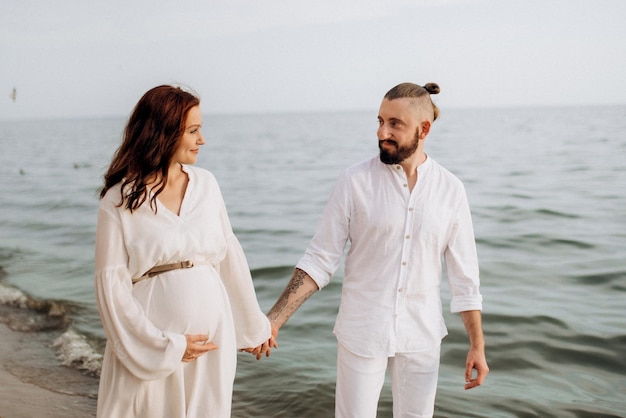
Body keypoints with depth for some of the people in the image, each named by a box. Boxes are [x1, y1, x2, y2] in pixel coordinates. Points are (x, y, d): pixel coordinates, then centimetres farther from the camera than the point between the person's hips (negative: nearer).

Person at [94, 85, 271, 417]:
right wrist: (165, 344, -12)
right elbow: (111, 283, -9)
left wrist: (253, 324, 13)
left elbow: (229, 255, 8)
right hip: (150, 341, -3)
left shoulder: (206, 184, 4)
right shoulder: (119, 200, -7)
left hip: (211, 332, 4)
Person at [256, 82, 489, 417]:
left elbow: (464, 274, 2)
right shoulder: (356, 181, -8)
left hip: (422, 337, 2)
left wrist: (477, 345, 1)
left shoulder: (450, 189, -3)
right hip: (361, 333, -2)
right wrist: (273, 319, -15)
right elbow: (319, 259, -7)